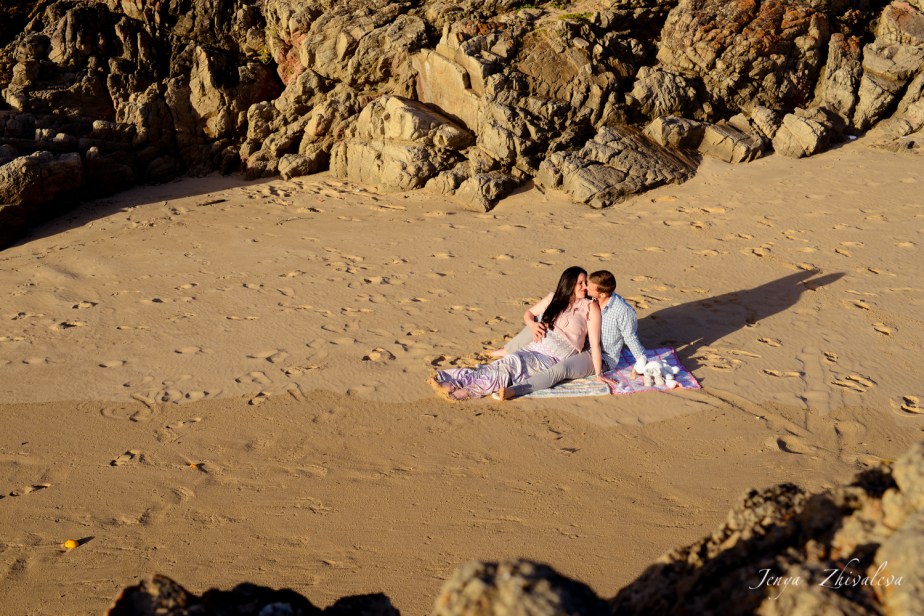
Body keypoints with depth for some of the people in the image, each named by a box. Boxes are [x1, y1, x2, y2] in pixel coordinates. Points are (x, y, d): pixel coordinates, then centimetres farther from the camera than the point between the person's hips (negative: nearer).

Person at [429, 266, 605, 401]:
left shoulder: (590, 306, 0)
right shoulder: (555, 298, 16)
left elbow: (595, 343, -4)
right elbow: (528, 313, 26)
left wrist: (598, 374, -9)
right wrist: (532, 324, 3)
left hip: (555, 359, -5)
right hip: (535, 348, 5)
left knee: (514, 362, -31)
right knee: (503, 363, -23)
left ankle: (467, 390, -46)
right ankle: (450, 381, -37)